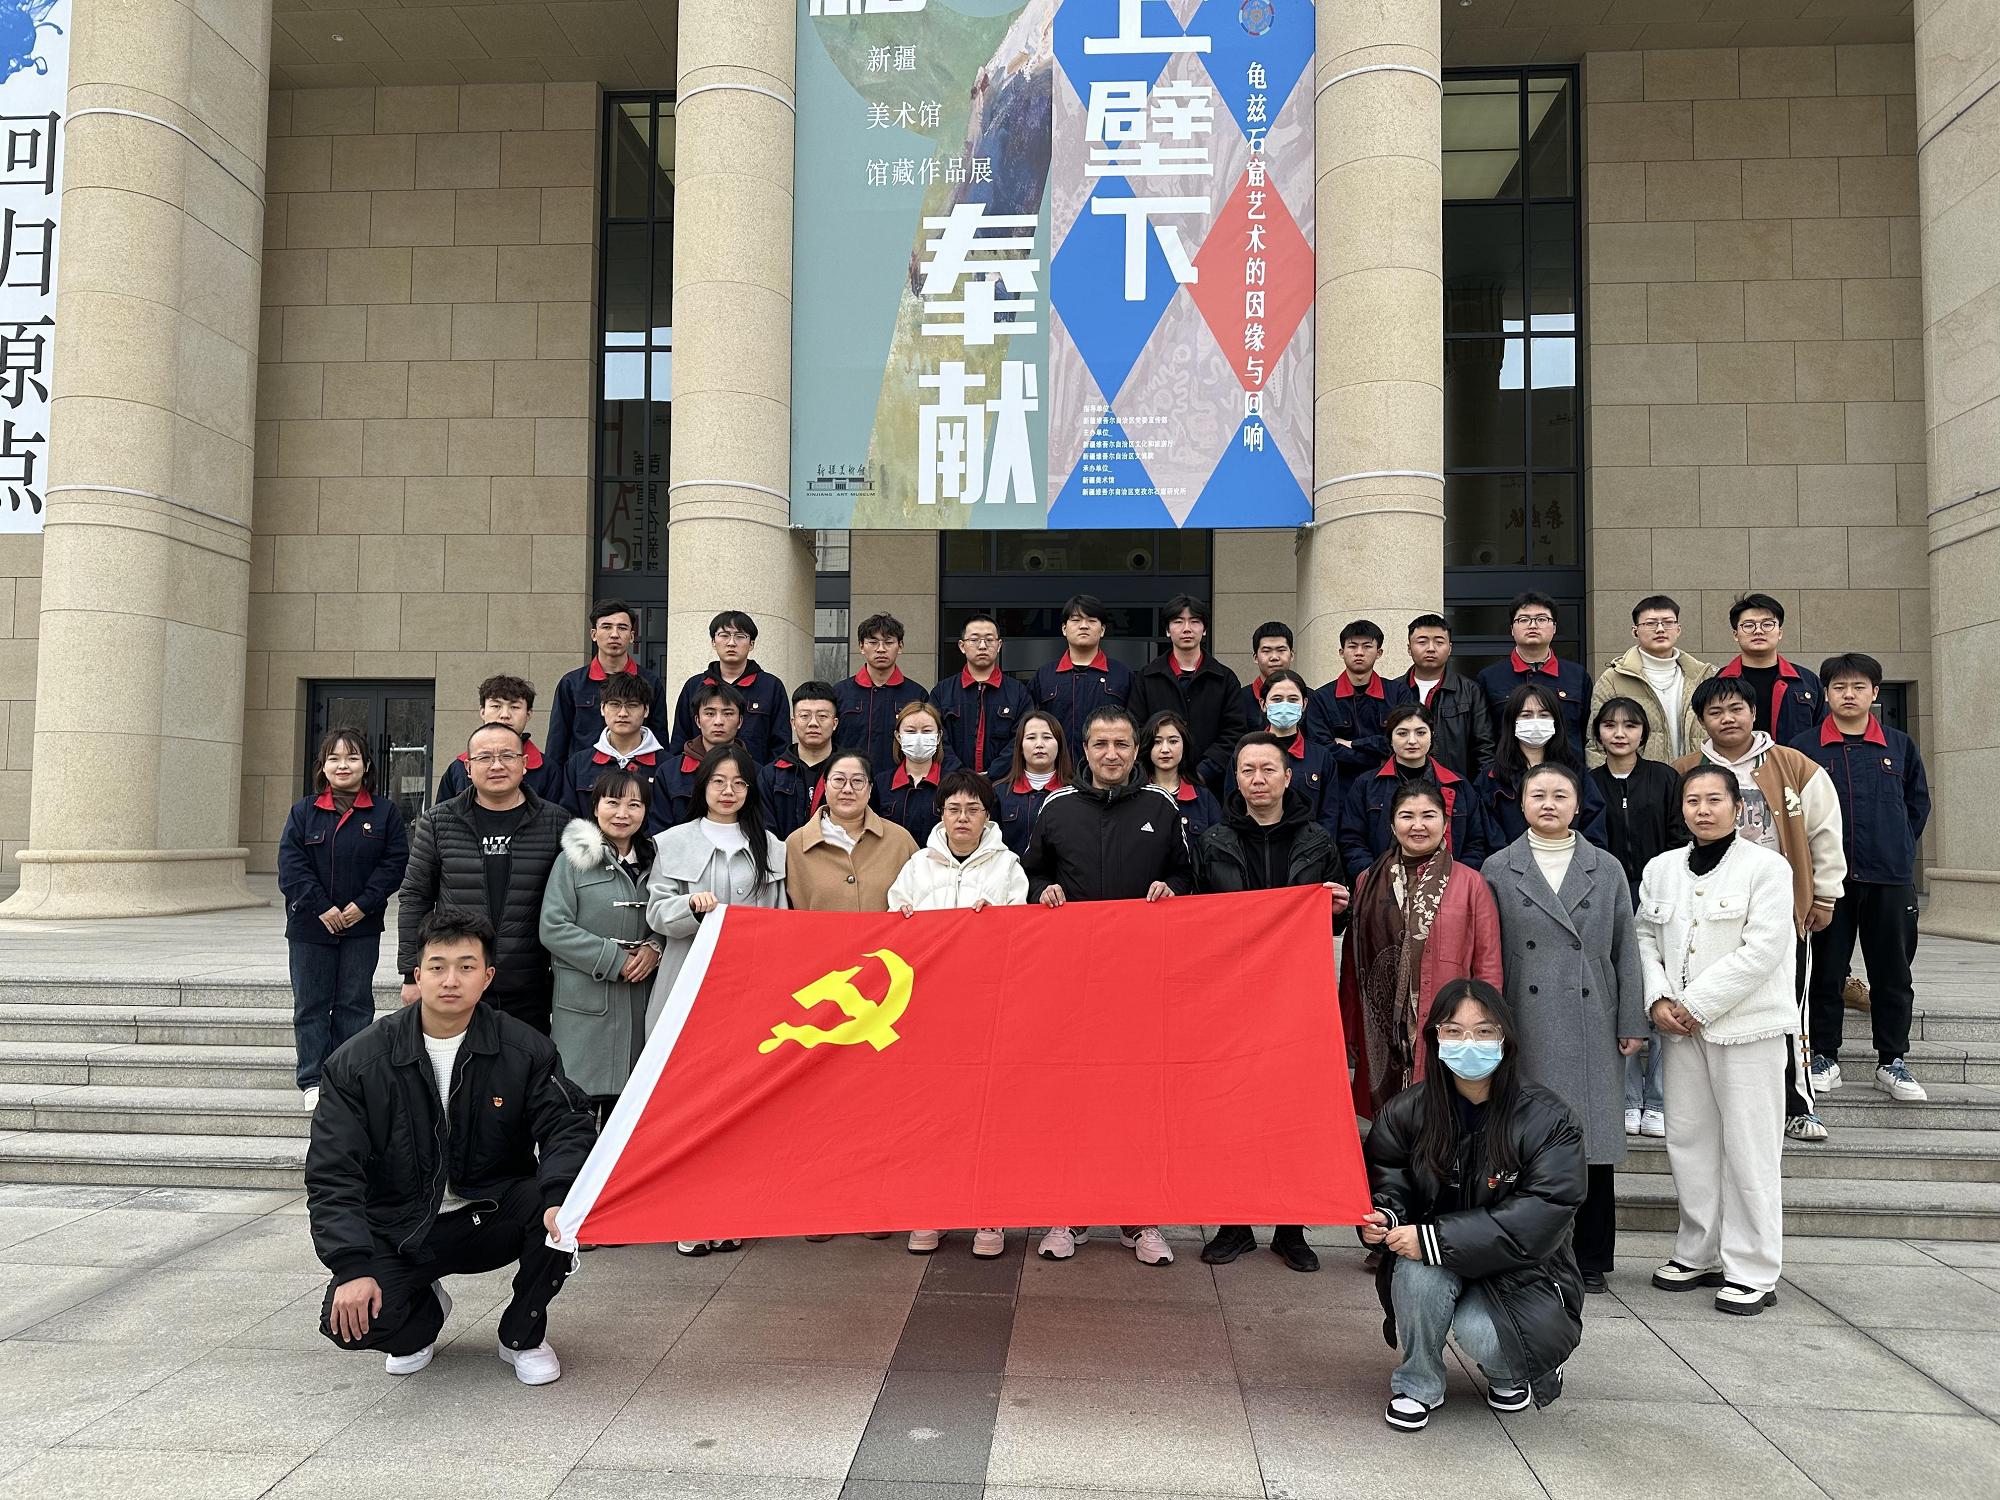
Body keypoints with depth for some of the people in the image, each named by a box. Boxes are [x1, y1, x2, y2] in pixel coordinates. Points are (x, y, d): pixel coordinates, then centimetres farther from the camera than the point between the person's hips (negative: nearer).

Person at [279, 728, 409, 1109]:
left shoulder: (385, 812, 1)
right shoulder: (303, 811, 2)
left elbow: (395, 863, -4)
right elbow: (291, 864, -5)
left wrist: (363, 904, -13)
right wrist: (322, 907, -14)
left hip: (362, 927, -1)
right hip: (310, 926, 1)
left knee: (355, 1003, 7)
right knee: (311, 1004, 7)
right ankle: (313, 1080, 16)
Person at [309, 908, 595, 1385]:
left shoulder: (524, 1050, -8)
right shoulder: (358, 1063, -9)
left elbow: (566, 1125, -14)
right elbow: (332, 1173, -10)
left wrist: (560, 1196, -36)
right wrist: (351, 1267, -22)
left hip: (493, 1216, 0)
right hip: (400, 1233, 0)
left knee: (558, 1205, -29)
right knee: (348, 1320, -25)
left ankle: (523, 1335, -1)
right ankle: (425, 1311, 14)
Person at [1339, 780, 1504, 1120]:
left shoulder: (1470, 884, 2)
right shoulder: (1368, 883, 9)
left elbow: (1488, 968, 2)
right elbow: (1352, 966, 12)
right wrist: (1348, 1036, 11)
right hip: (1382, 1036, 2)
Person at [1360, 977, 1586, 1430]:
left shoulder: (1546, 1120, -17)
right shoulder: (1406, 1112, -8)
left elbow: (1542, 1215, -24)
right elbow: (1387, 1184, 2)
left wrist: (1437, 1239, -30)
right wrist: (1383, 1218, -24)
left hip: (1519, 1273, -2)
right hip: (1436, 1268, 2)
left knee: (1477, 1333, -29)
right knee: (1416, 1272, -32)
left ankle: (1512, 1373, 11)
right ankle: (1418, 1384, -4)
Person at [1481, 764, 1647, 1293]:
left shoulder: (1607, 869, 9)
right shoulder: (1498, 870, 5)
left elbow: (1626, 950, 8)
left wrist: (1632, 1022, 2)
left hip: (1593, 1027, 1)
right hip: (1527, 1027, -1)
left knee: (1595, 1141, 4)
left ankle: (1591, 1259, 17)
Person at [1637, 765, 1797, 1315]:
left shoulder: (1766, 867, -6)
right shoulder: (1661, 869, 10)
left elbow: (1762, 950, -13)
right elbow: (1645, 938, 14)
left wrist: (1697, 1004, -14)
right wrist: (1658, 1000, -3)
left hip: (1748, 1026, -5)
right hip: (1682, 1026, 5)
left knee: (1749, 1149, -1)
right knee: (1687, 1141, 11)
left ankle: (1752, 1271, 10)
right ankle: (1698, 1254, 25)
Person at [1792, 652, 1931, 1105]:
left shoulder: (1899, 745, 7)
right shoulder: (1804, 747, 0)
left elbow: (1919, 801, 16)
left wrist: (1898, 846, 8)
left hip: (1890, 877, 2)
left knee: (1892, 973, 7)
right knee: (1825, 971, 5)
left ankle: (1892, 1062, 18)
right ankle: (1824, 1058, 16)